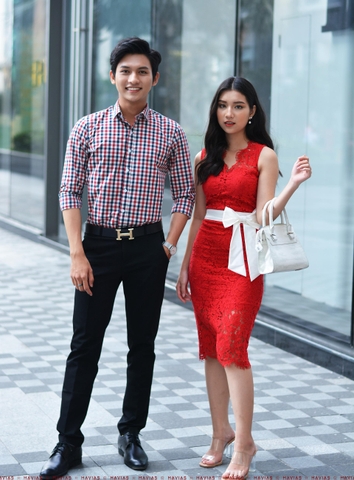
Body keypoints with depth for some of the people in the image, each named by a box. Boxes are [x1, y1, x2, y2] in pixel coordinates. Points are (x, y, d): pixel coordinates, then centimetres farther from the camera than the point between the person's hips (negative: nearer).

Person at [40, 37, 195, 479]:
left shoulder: (170, 134, 4)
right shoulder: (88, 128, 1)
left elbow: (185, 195, 10)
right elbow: (69, 192, 0)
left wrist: (169, 245, -1)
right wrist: (77, 254, -8)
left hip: (148, 247, 1)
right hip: (99, 244, -1)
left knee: (142, 345, 8)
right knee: (85, 345, 2)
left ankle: (131, 434, 23)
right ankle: (68, 442, 10)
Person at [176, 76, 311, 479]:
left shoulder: (263, 156, -2)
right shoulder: (205, 156, 11)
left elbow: (262, 217, -10)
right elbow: (198, 215, 13)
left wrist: (292, 185, -23)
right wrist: (185, 265, 11)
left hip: (241, 258, -5)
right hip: (206, 256, 5)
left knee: (231, 347, -11)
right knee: (210, 348, 7)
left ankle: (243, 442, -2)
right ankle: (221, 432, 18)